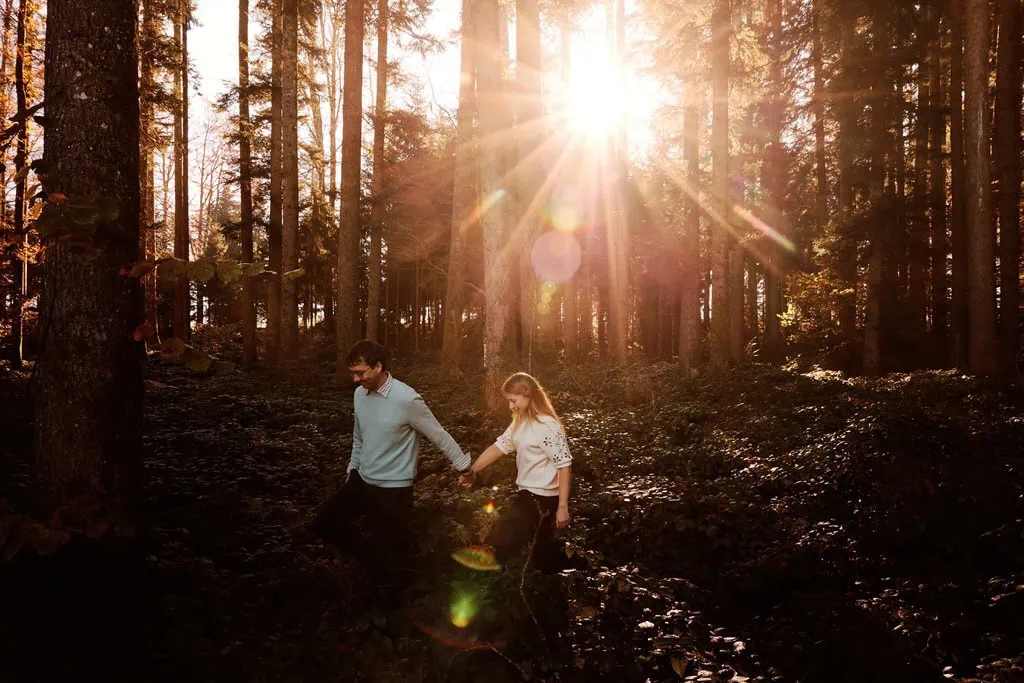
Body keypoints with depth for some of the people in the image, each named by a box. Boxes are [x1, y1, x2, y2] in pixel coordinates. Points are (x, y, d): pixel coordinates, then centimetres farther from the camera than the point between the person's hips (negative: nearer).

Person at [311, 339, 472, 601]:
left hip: (393, 489, -7)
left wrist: (464, 466, -4)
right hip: (362, 481, 7)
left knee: (390, 554, 2)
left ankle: (391, 597, 31)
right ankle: (372, 561, 27)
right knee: (323, 522, 11)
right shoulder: (359, 394, -3)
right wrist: (353, 467, 19)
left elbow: (439, 435, -13)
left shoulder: (406, 399, -23)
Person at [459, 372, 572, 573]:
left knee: (497, 543, -8)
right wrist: (472, 470, 0)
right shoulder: (520, 422, 7)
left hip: (541, 498, -9)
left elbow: (564, 466, -22)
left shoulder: (547, 426, -21)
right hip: (527, 493, 9)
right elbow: (499, 446, 9)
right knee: (540, 553, 19)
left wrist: (562, 507, -22)